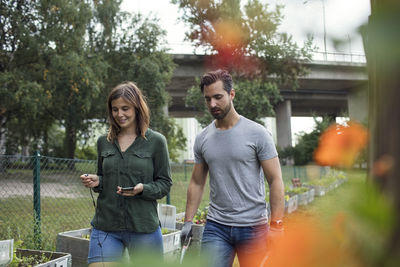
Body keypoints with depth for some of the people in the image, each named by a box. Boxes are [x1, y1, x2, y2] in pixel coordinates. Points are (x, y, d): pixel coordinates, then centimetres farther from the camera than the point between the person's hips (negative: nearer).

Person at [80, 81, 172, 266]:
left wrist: (143, 189, -18)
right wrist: (96, 182, -2)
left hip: (144, 228, -2)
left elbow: (165, 183, 0)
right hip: (106, 226, 3)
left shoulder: (156, 141, -1)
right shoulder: (104, 142, 10)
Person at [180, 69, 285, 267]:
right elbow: (197, 182, 14)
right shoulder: (202, 139, 6)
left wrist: (276, 226, -12)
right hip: (216, 227, 3)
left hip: (253, 227, -3)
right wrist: (188, 221, 7)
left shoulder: (257, 133, -6)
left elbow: (275, 180, -6)